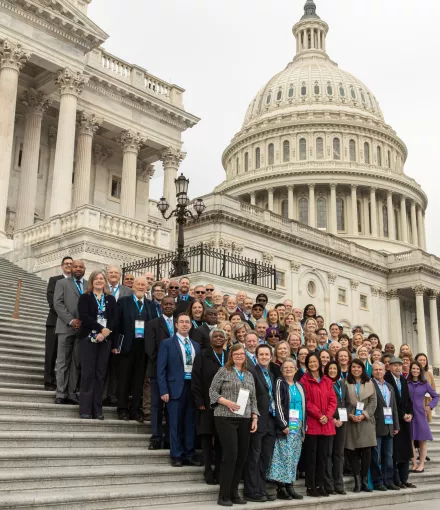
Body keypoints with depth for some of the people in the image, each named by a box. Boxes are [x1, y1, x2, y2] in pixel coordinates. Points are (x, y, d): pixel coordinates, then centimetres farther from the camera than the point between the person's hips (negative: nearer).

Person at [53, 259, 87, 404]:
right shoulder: (62, 283, 8)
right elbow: (57, 304, -3)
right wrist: (71, 321, -12)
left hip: (83, 328, 2)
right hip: (66, 327, -2)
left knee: (76, 362, 4)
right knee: (63, 362, 0)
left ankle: (71, 393, 8)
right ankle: (61, 394, 5)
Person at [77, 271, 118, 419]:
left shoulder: (111, 299, 13)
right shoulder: (85, 297, 5)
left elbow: (115, 318, 4)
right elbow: (84, 316, -9)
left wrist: (106, 331, -13)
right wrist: (101, 328, -15)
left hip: (105, 339, 3)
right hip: (88, 338, -3)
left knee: (100, 374, 2)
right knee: (88, 373, -5)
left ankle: (97, 409, 5)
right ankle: (85, 409, -2)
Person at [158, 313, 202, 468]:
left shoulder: (196, 345, 14)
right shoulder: (167, 343, -1)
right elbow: (161, 369, -5)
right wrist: (164, 391, -11)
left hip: (193, 387, 4)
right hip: (175, 387, -4)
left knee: (190, 423, 8)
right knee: (176, 424, 1)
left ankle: (189, 455, 16)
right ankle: (176, 456, 11)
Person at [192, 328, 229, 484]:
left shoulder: (229, 356, 9)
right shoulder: (202, 356, 1)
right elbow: (196, 380, -3)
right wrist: (200, 403, -10)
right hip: (207, 404, -2)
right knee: (207, 436, 2)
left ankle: (219, 470, 12)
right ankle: (208, 470, 8)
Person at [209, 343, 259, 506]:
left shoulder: (249, 375, 14)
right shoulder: (224, 371, 0)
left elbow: (253, 398, 14)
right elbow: (212, 391, -4)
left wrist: (254, 417, 5)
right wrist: (226, 402, -17)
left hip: (245, 420, 6)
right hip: (226, 419, -5)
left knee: (242, 456, 5)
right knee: (230, 455, -9)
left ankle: (234, 493, 16)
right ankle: (223, 496, 1)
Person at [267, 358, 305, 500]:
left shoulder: (298, 386, 16)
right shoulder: (279, 383, -2)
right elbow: (278, 404, -9)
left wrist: (303, 428, 14)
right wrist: (283, 425, -15)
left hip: (298, 428, 6)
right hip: (285, 427, -6)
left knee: (294, 457, 6)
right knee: (284, 456, -8)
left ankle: (289, 486, 11)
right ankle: (281, 488, -4)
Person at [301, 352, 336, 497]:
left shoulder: (327, 381, 13)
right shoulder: (305, 380, -2)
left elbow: (333, 400, 7)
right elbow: (306, 401, -9)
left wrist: (327, 415, -8)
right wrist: (319, 415, -16)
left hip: (326, 424, 5)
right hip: (311, 423, -5)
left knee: (322, 456, 9)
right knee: (311, 456, -1)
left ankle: (320, 485, 16)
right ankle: (310, 487, 5)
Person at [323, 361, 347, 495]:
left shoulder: (343, 385, 14)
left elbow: (346, 403, 14)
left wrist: (342, 419, 0)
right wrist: (331, 419, -12)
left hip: (341, 422, 5)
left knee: (339, 453, 7)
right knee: (328, 453, -3)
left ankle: (339, 484, 13)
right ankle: (328, 485, 1)